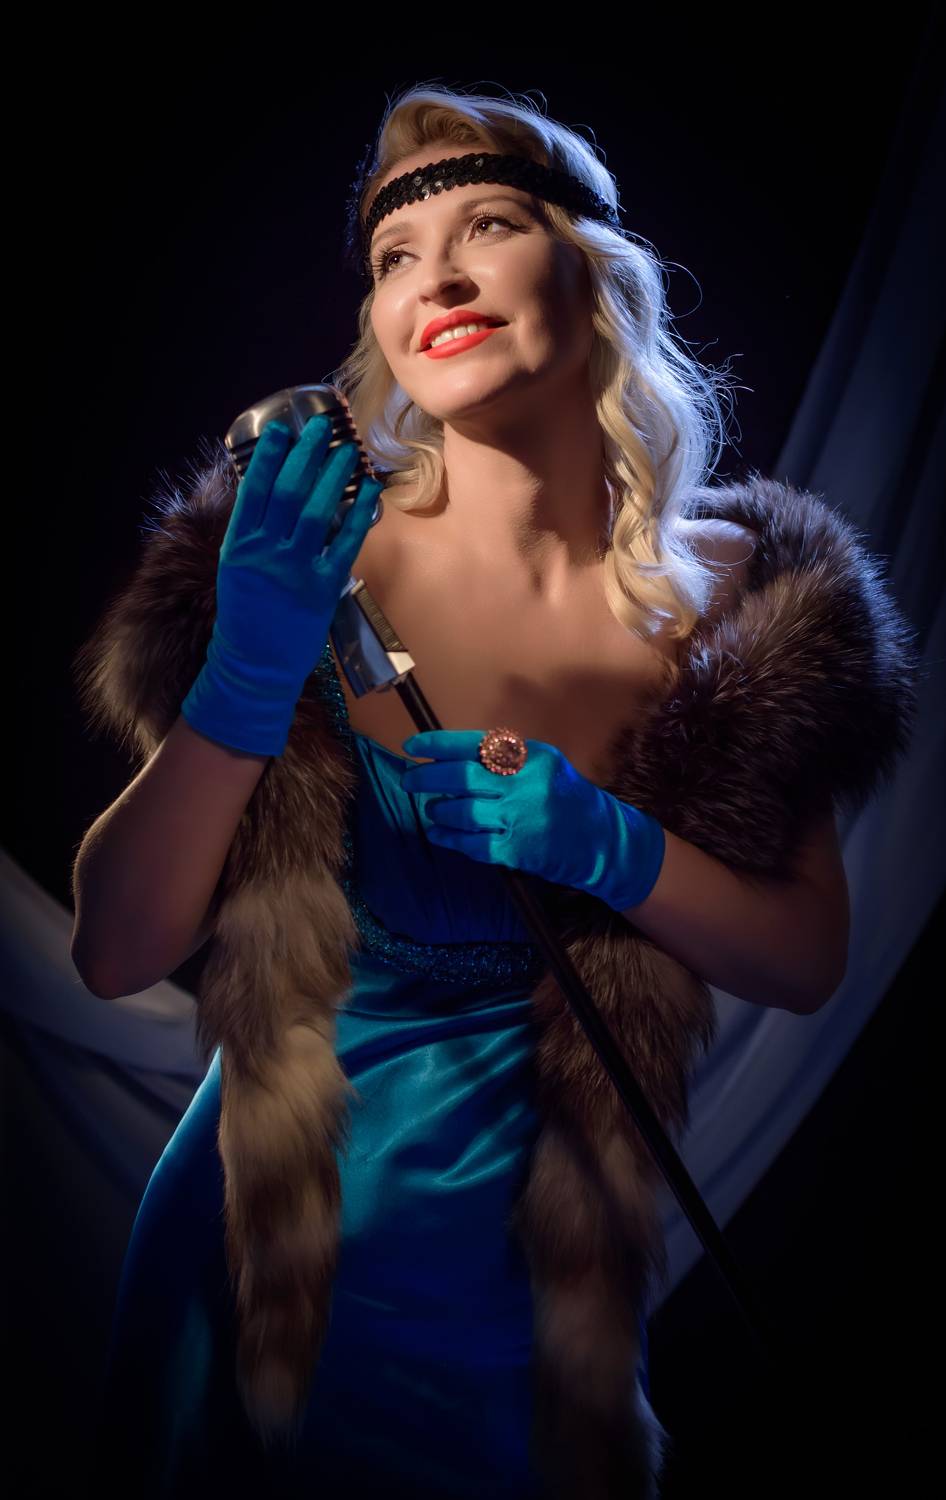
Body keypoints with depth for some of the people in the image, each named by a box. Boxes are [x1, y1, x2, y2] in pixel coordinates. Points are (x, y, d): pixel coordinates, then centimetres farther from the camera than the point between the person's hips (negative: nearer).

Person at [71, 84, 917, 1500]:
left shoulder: (723, 590, -10)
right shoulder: (314, 566, -15)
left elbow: (811, 960, -5)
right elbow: (113, 952, -15)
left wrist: (608, 846, -22)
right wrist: (248, 677, -28)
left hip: (533, 1268, 1)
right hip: (266, 1253, 0)